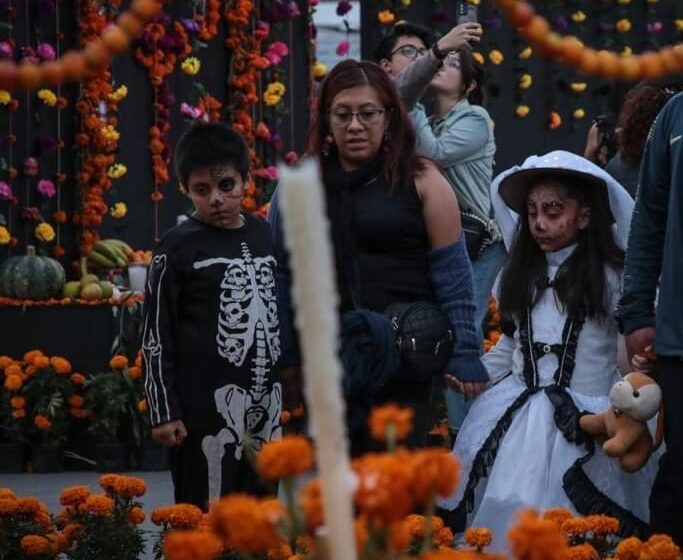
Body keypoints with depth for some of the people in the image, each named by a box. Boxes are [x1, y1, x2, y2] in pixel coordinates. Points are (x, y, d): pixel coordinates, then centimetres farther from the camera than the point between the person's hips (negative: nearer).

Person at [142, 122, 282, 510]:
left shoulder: (265, 236, 11)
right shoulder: (178, 248, -5)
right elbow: (157, 334, -4)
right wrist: (163, 410, -8)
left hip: (266, 401, 5)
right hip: (205, 404, -5)